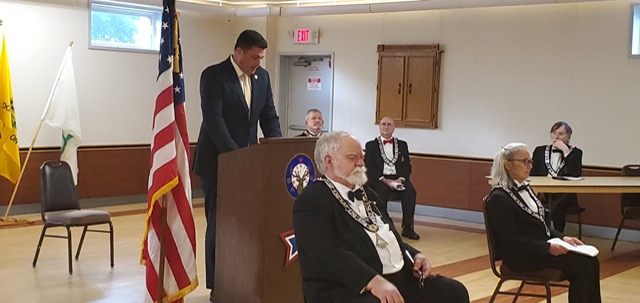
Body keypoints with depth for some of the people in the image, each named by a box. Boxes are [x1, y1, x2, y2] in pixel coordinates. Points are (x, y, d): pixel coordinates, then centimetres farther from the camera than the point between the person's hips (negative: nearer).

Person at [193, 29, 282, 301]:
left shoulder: (262, 76, 6)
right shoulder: (213, 76, -13)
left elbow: (269, 116, 9)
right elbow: (213, 120, -20)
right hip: (219, 161, -5)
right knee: (219, 223, 2)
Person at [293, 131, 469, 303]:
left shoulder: (365, 192, 21)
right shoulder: (312, 200, -8)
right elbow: (329, 254, -21)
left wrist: (414, 256, 7)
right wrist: (374, 281, -30)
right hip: (351, 288, -9)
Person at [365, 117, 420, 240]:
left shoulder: (402, 145, 19)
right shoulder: (371, 145, 12)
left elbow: (407, 166, 12)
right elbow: (369, 167, 2)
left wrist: (401, 179, -9)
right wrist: (384, 180, -13)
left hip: (398, 178, 2)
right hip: (379, 179, -2)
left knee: (410, 192, -28)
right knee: (381, 193, -35)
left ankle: (407, 227, -19)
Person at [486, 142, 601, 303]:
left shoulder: (525, 188, 14)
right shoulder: (499, 198, -13)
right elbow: (511, 240, -17)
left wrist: (563, 237, 2)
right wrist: (548, 248, -23)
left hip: (543, 247, 8)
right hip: (521, 257, -8)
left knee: (591, 262, -11)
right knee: (581, 266, -21)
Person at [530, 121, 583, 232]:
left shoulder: (575, 152, 10)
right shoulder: (540, 151, 17)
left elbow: (577, 174, -7)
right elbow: (532, 174, 12)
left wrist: (565, 151, -9)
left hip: (565, 196, -2)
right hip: (542, 193, 2)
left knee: (555, 206, -34)